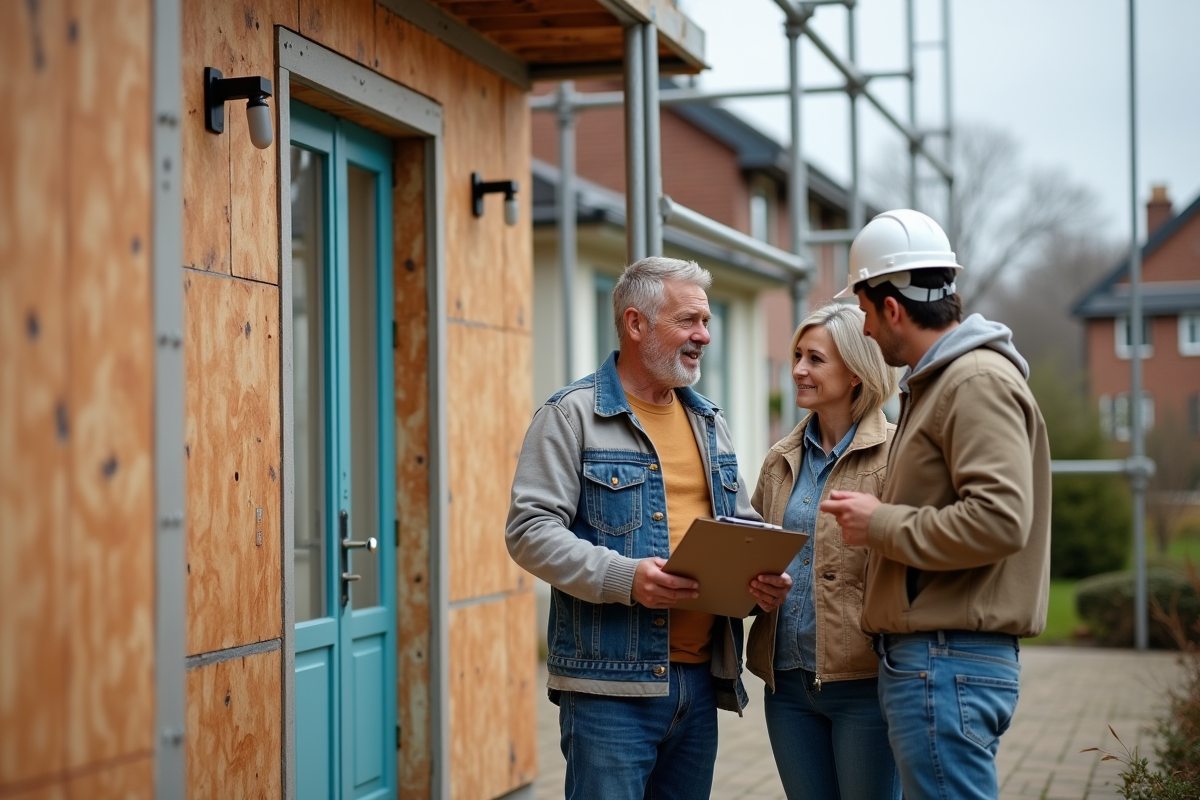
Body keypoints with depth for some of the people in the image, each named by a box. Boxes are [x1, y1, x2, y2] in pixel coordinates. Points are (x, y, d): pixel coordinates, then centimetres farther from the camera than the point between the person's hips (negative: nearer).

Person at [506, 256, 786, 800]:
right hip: (610, 682, -6)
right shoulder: (573, 414, -4)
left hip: (701, 677, 7)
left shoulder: (709, 422, 18)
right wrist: (623, 578, -23)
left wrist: (761, 571, 0)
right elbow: (530, 531, -11)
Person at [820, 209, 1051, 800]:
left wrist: (881, 525, -14)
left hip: (948, 663, -11)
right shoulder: (936, 383, 20)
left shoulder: (979, 382, -13)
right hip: (928, 656, 11)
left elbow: (999, 520, -24)